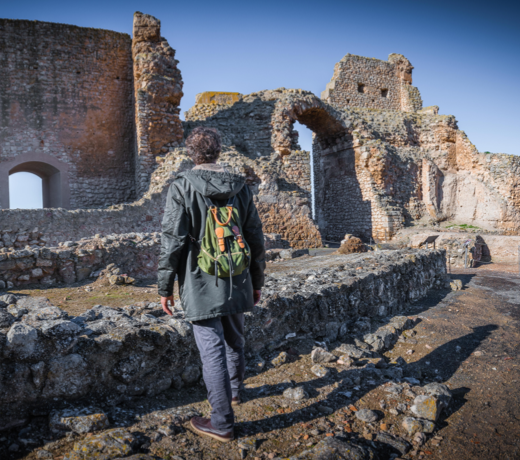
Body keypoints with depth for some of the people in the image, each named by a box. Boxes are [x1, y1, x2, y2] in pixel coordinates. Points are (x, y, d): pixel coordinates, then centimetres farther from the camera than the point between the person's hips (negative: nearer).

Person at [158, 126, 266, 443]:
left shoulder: (183, 186, -9)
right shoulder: (240, 186, 3)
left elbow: (172, 241, -12)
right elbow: (256, 239, 6)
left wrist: (165, 286, -3)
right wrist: (257, 281, 15)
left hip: (201, 285, -5)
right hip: (236, 282, 5)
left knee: (212, 350, 4)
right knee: (234, 341, 22)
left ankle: (222, 422, 15)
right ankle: (234, 391, 46)